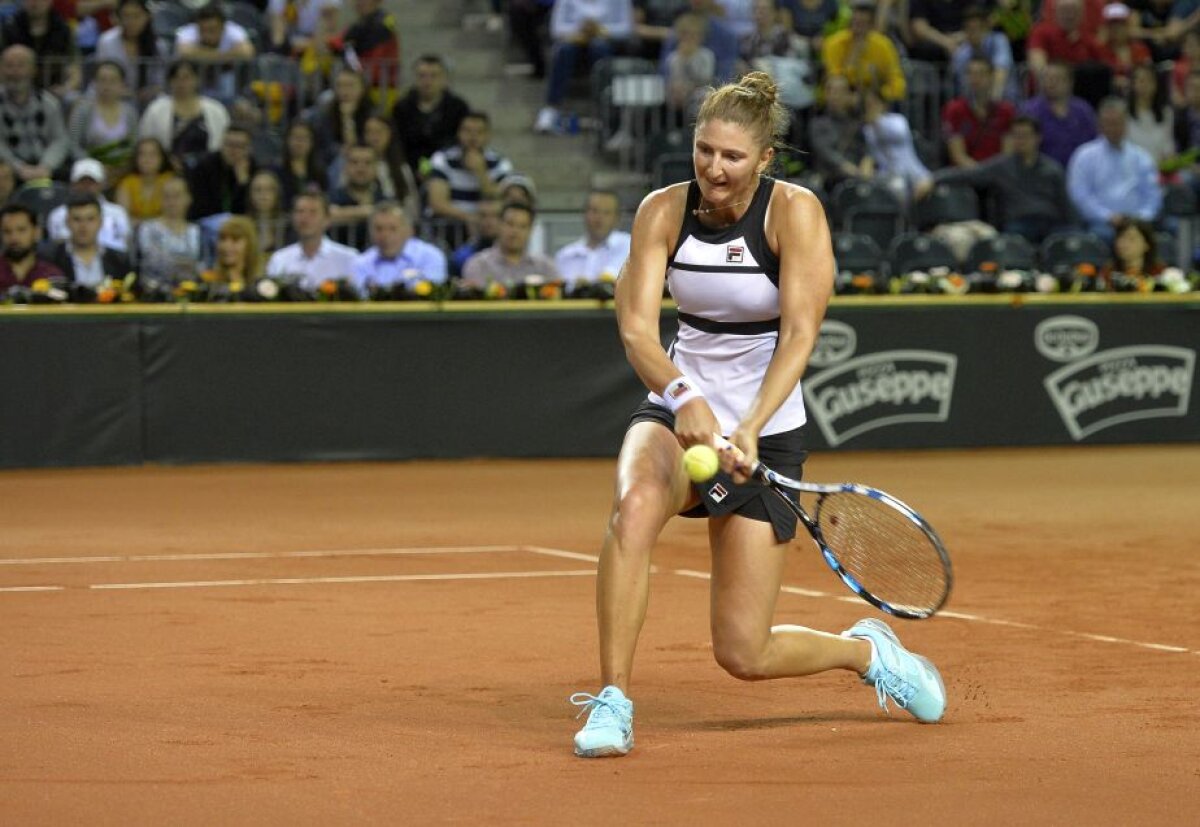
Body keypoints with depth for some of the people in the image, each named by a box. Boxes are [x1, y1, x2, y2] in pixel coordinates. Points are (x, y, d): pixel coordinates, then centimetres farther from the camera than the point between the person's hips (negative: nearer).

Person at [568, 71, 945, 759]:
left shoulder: (794, 211, -14)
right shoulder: (663, 212, -6)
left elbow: (799, 334, -23)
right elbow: (637, 327, -15)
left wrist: (750, 428, -37)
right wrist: (682, 396, -36)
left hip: (767, 432, -2)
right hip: (677, 413, 2)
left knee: (744, 654, -5)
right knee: (635, 503, -35)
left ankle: (866, 651, 28)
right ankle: (613, 703, -26)